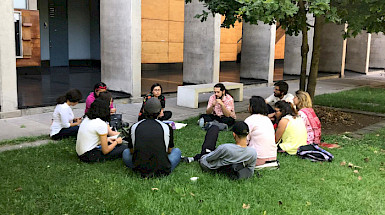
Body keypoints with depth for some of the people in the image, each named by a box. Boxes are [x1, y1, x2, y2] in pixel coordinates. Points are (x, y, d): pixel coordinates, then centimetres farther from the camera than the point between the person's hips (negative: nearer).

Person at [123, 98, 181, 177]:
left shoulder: (133, 127, -1)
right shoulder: (167, 128, -4)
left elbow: (132, 151, 10)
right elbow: (169, 151, 9)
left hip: (140, 169, 0)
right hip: (162, 170, 1)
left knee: (126, 152, 28)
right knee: (177, 151, 28)